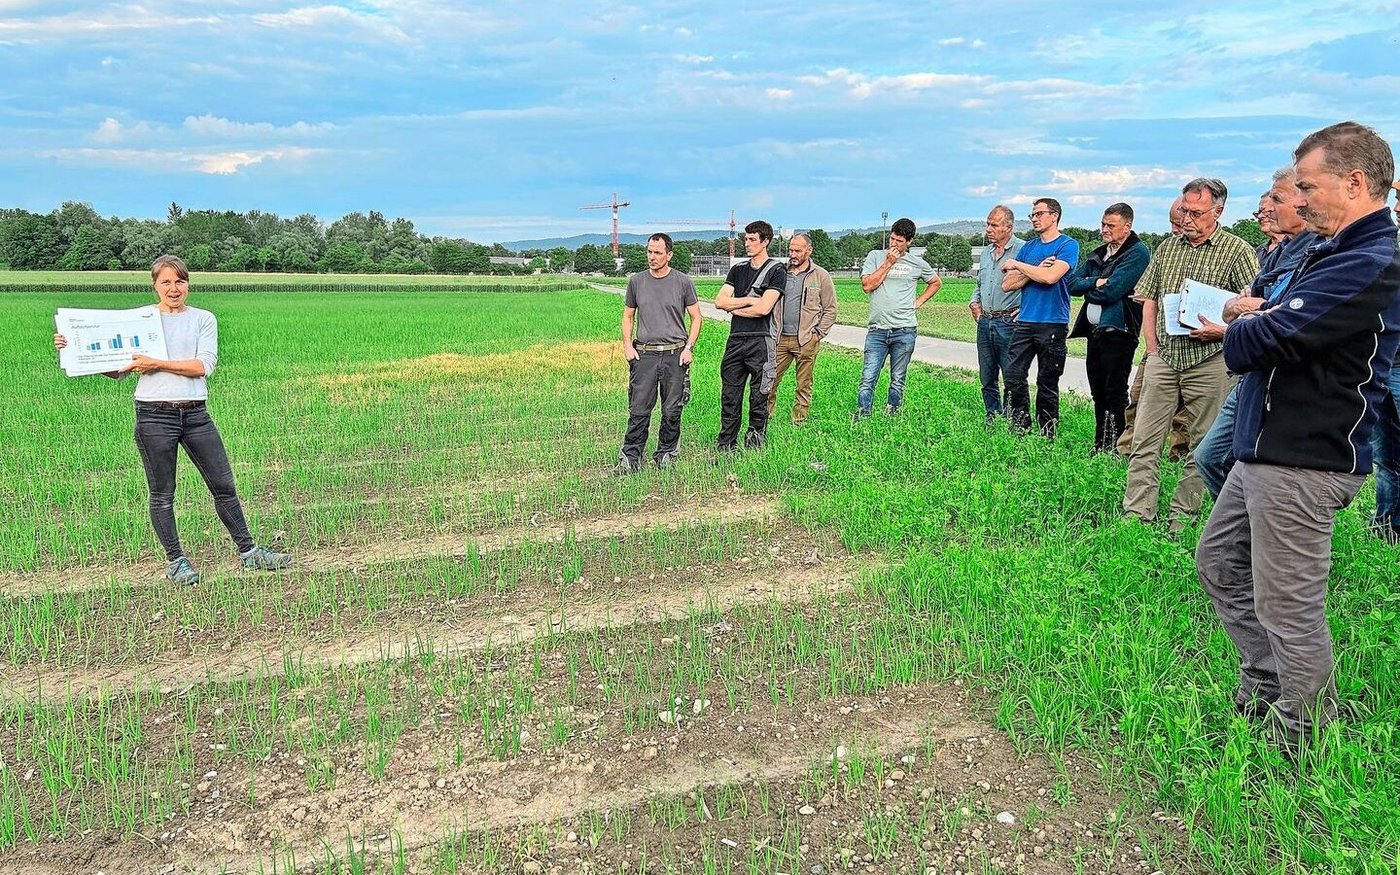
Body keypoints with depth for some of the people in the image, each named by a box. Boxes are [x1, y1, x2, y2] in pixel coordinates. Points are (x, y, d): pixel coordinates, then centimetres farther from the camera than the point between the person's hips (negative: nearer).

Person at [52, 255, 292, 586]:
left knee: (224, 485, 6)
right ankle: (175, 560, 21)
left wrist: (158, 364, -15)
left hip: (196, 413, 1)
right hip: (154, 415, -1)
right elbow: (117, 370, 6)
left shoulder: (203, 319, 6)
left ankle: (248, 552, 17)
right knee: (162, 494, 6)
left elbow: (204, 365, -7)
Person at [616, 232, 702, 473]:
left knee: (672, 410, 5)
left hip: (675, 354, -1)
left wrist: (689, 347, -3)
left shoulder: (682, 282, 3)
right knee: (638, 410, -3)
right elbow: (627, 316, 17)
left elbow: (696, 317, 8)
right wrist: (627, 345, 3)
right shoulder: (636, 281, 8)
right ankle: (630, 457, 2)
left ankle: (667, 454, 19)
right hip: (644, 353, 1)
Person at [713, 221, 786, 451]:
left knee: (759, 397, 2)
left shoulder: (776, 271, -1)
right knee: (729, 396, 5)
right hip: (735, 339, 5)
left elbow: (764, 308, -13)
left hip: (760, 341, -5)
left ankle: (754, 445, 10)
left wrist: (734, 308, 0)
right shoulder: (738, 270, 16)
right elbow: (719, 301, 6)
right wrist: (749, 300, -5)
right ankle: (725, 447, 11)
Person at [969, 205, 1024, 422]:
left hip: (1009, 323, -7)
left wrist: (1024, 310, -11)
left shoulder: (1023, 250, -7)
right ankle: (992, 419, 23)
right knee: (987, 378, 12)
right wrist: (975, 302, 14)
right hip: (985, 322, 7)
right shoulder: (986, 252, 16)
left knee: (1012, 377, -5)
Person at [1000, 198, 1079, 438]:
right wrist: (1036, 269, -8)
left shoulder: (1068, 245, -3)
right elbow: (1008, 284, 6)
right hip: (1025, 322, 5)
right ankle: (1019, 431, 10)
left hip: (1052, 324, -5)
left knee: (1047, 384, 2)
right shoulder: (1028, 247, 15)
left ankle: (1047, 438, 11)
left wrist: (1017, 265, -6)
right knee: (1014, 377, -1)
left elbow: (1050, 276, -19)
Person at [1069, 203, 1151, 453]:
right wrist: (1096, 282, -9)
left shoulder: (1137, 253, -7)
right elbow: (1072, 283, 7)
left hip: (1118, 332, -8)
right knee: (1098, 393, 12)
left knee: (1115, 395, -5)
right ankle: (1099, 447, 20)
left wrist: (1088, 289, 0)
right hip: (1094, 331, 8)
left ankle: (1116, 450, 0)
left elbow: (1111, 291, -17)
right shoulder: (1099, 254, 18)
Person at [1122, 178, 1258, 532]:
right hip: (1163, 358, 4)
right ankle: (1137, 516, 1)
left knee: (1203, 447, 4)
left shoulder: (1237, 251, -1)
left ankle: (1181, 520, 12)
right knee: (1144, 442, -2)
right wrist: (1153, 349, 6)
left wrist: (1222, 330, -19)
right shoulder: (1167, 247, 13)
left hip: (1209, 362, -4)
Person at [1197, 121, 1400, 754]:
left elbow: (1266, 341, -24)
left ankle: (1304, 742, 18)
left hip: (1301, 462, -11)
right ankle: (1261, 694, 32)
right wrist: (1256, 316, -1)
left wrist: (1240, 329, -1)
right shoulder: (1335, 252, 15)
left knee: (1288, 607, 0)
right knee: (1219, 563, 21)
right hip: (1267, 450, 11)